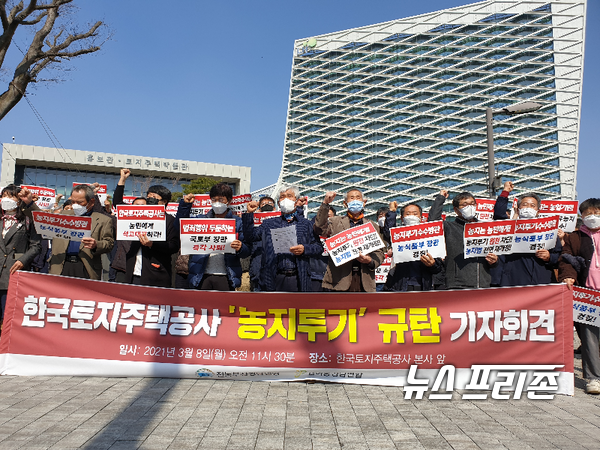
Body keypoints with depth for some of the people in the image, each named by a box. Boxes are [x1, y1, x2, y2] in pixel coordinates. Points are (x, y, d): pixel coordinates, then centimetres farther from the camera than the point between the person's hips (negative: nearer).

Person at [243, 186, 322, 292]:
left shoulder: (306, 224, 13)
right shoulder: (269, 224, 16)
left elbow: (319, 247, 7)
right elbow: (250, 237, 7)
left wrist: (304, 249, -12)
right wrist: (249, 214, 2)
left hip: (298, 279, -1)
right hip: (276, 279, 1)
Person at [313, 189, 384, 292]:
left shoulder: (373, 226, 18)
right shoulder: (336, 221, 12)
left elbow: (379, 252, 16)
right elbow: (320, 229, -7)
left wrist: (370, 261, -6)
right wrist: (325, 203, -11)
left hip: (364, 279, 2)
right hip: (340, 279, -2)